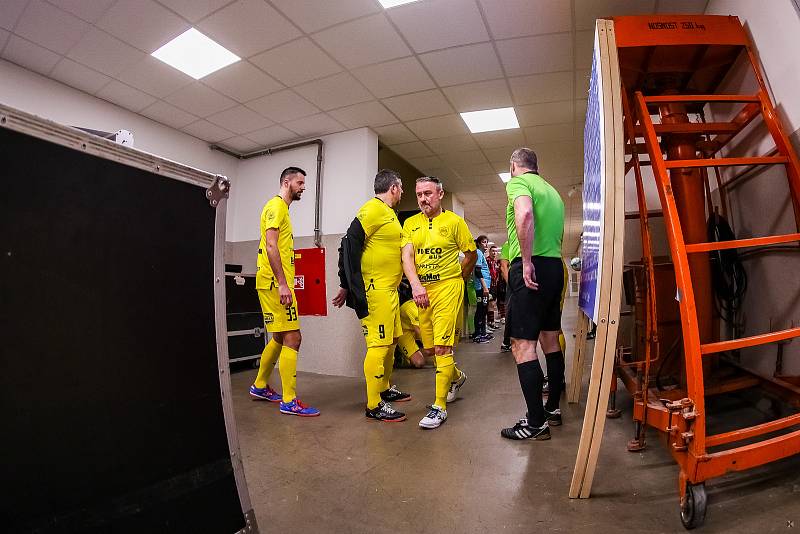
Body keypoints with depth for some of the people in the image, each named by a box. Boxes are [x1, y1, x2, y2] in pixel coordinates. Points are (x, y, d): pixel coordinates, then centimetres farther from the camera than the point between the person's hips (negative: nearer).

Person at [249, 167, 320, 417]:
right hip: (275, 283, -10)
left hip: (277, 283, 10)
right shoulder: (276, 206, -7)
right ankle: (289, 401, -1)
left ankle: (260, 386, 32)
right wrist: (282, 283, -24)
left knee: (280, 338, 18)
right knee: (292, 338, -9)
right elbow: (270, 246, -19)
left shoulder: (282, 208, 22)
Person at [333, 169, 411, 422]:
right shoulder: (373, 209, -12)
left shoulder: (388, 213, 20)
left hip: (389, 289, 10)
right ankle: (374, 406, 4)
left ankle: (385, 388, 34)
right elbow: (350, 245, -18)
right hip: (374, 290, -10)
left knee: (390, 340, 18)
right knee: (378, 344, -6)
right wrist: (347, 286, -19)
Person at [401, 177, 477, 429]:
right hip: (420, 291, 5)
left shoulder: (454, 221, 0)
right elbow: (407, 256, -5)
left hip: (448, 289, -4)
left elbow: (472, 255, 9)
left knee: (442, 346, -9)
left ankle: (440, 406, 2)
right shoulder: (410, 223, 8)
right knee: (430, 347, 14)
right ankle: (456, 376, 42)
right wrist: (416, 284, -20)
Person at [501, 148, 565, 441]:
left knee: (522, 345, -6)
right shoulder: (551, 190, 23)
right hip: (555, 266, 9)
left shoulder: (517, 182, -3)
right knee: (550, 339, 15)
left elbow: (525, 214, -25)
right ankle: (553, 408, 27)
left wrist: (527, 261, -23)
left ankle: (536, 423, 0)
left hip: (531, 268, -9)